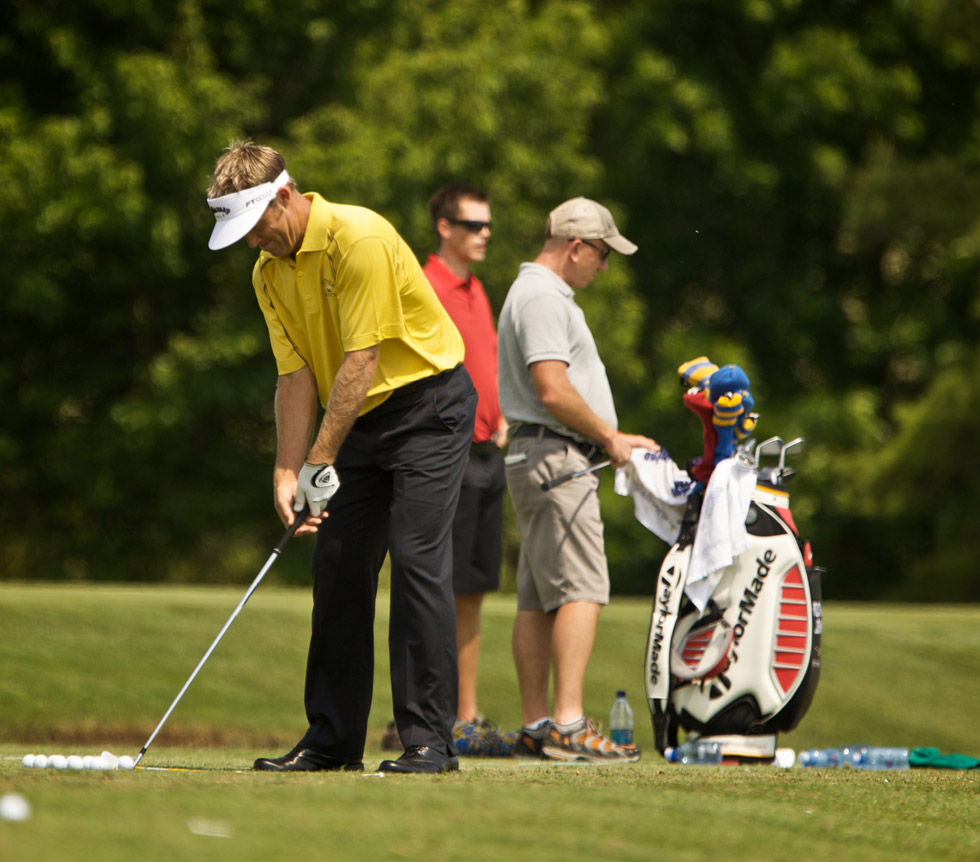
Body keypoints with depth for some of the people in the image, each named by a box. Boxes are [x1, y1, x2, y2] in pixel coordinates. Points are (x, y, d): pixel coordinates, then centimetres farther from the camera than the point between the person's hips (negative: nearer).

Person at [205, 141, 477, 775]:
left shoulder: (360, 239, -22)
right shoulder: (269, 274, 2)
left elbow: (361, 362, -24)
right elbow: (297, 377, 1)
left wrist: (320, 460, -21)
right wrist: (288, 473, -9)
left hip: (428, 405, -8)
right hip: (360, 420, 8)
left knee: (417, 560, -15)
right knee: (338, 565, 4)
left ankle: (430, 738, -14)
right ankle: (334, 739, 10)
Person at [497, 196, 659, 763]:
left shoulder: (545, 294, 23)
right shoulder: (542, 298, -12)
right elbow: (554, 391, -22)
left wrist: (614, 438, 19)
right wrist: (609, 438, -10)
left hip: (545, 459, 11)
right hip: (555, 456, -11)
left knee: (539, 598, 8)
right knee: (581, 589, -16)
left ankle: (537, 725, 9)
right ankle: (568, 724, -22)